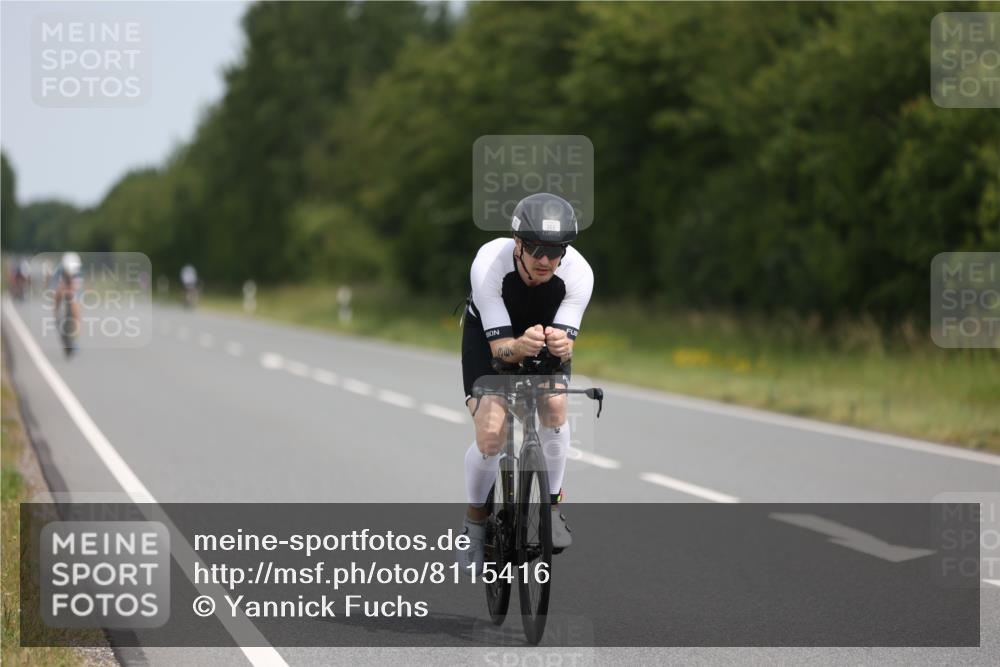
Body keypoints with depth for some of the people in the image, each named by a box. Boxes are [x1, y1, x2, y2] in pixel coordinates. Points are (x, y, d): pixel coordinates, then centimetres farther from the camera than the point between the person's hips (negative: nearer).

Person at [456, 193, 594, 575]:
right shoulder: (488, 265, -38)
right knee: (491, 433, -20)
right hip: (489, 333, -2)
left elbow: (566, 341, -33)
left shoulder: (578, 273, -33)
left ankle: (552, 507, -5)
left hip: (547, 330, 2)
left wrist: (562, 345, -57)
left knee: (554, 406, -27)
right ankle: (475, 522, 5)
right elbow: (499, 346, -37)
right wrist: (520, 346, -60)